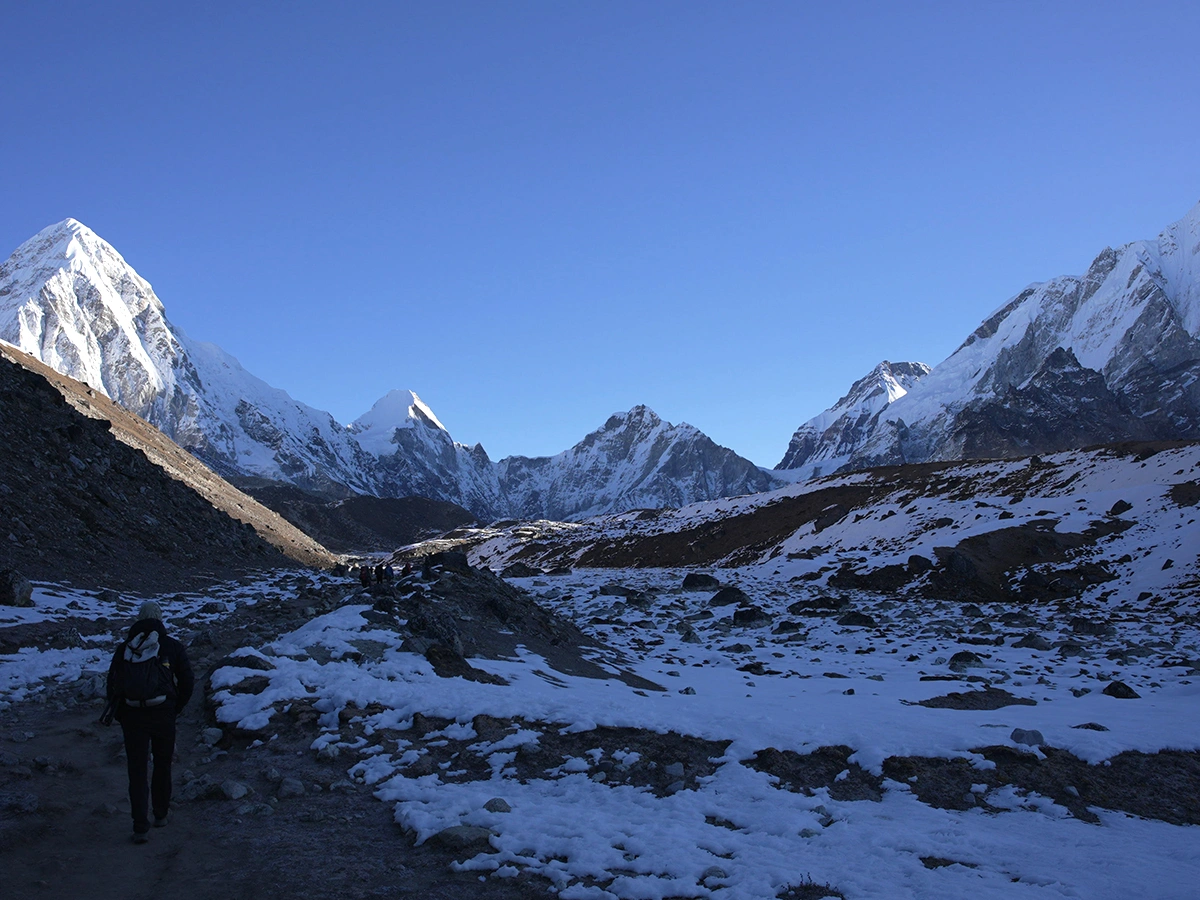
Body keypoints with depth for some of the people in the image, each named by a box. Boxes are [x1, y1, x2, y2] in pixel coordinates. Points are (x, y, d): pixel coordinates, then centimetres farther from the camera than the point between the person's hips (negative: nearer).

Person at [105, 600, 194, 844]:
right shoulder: (171, 646, 2)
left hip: (131, 716, 1)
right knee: (162, 766, 18)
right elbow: (188, 682, 0)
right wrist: (175, 709, 12)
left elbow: (112, 685, 5)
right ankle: (160, 815, 29)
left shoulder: (124, 648, 6)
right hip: (163, 714, 0)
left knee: (137, 771, 5)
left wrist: (119, 714, 15)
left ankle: (140, 828, 0)